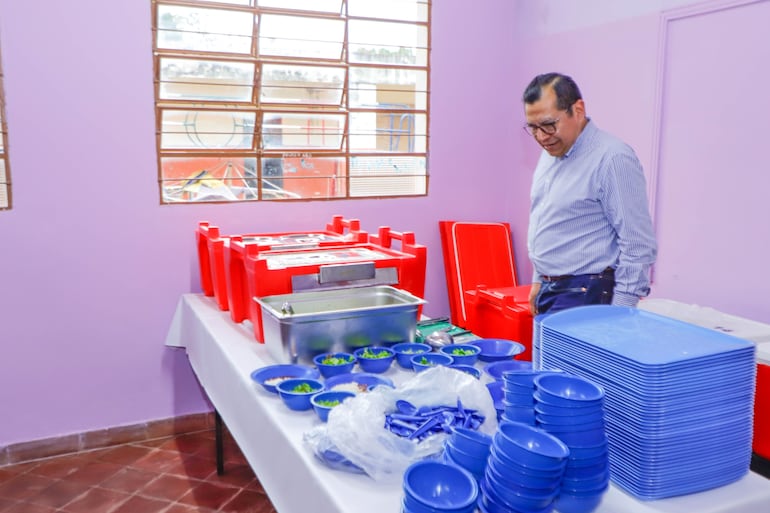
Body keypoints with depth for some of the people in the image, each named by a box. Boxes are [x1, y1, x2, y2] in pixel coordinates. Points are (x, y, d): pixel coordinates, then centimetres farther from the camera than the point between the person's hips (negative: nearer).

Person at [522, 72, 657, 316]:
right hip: (550, 290, 8)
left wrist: (620, 310, -17)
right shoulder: (551, 153, 11)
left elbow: (638, 245, -16)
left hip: (585, 295, -8)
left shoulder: (612, 159, -15)